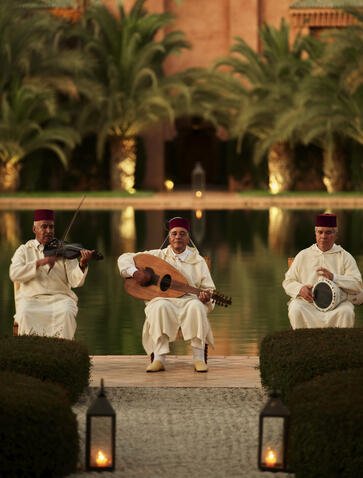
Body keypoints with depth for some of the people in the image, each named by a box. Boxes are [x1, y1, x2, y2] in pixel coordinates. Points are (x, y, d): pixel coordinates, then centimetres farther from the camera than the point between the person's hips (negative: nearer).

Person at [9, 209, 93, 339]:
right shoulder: (24, 250, 12)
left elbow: (75, 281, -1)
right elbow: (14, 274, -7)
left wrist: (83, 264, -22)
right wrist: (39, 263, -17)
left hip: (60, 298, 0)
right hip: (31, 298, 0)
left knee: (66, 312, -32)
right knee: (25, 314, -32)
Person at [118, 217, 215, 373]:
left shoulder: (198, 261, 12)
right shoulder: (157, 256, 12)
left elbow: (209, 288, 10)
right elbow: (124, 258, 11)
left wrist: (206, 297, -15)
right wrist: (135, 272, -10)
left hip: (188, 301, 0)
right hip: (162, 299, 0)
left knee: (196, 307, -36)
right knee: (160, 307, -38)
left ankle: (199, 359, -31)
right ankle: (159, 359, -38)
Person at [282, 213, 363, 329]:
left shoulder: (345, 257, 11)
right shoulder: (303, 255, 17)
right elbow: (288, 282, 14)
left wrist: (334, 278, -17)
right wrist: (300, 289, -9)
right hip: (307, 301, 1)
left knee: (346, 312, -33)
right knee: (296, 310, -31)